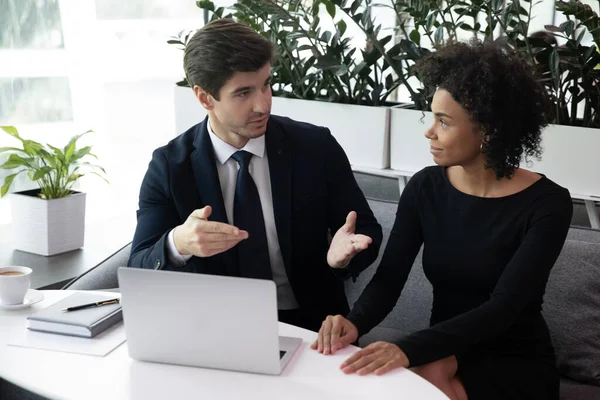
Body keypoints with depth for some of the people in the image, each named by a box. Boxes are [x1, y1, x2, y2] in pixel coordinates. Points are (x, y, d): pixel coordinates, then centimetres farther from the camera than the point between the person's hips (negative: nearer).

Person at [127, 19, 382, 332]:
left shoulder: (317, 147, -6)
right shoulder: (169, 166, -6)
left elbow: (367, 231, 2)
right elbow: (140, 272, -9)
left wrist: (344, 253, -22)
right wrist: (177, 245, -32)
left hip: (309, 326, 1)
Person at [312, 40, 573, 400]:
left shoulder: (546, 205, -15)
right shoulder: (425, 188, -4)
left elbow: (503, 308, -24)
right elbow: (389, 279, -7)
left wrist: (408, 350, -37)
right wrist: (355, 322, -30)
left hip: (517, 365, -3)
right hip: (446, 354, 3)